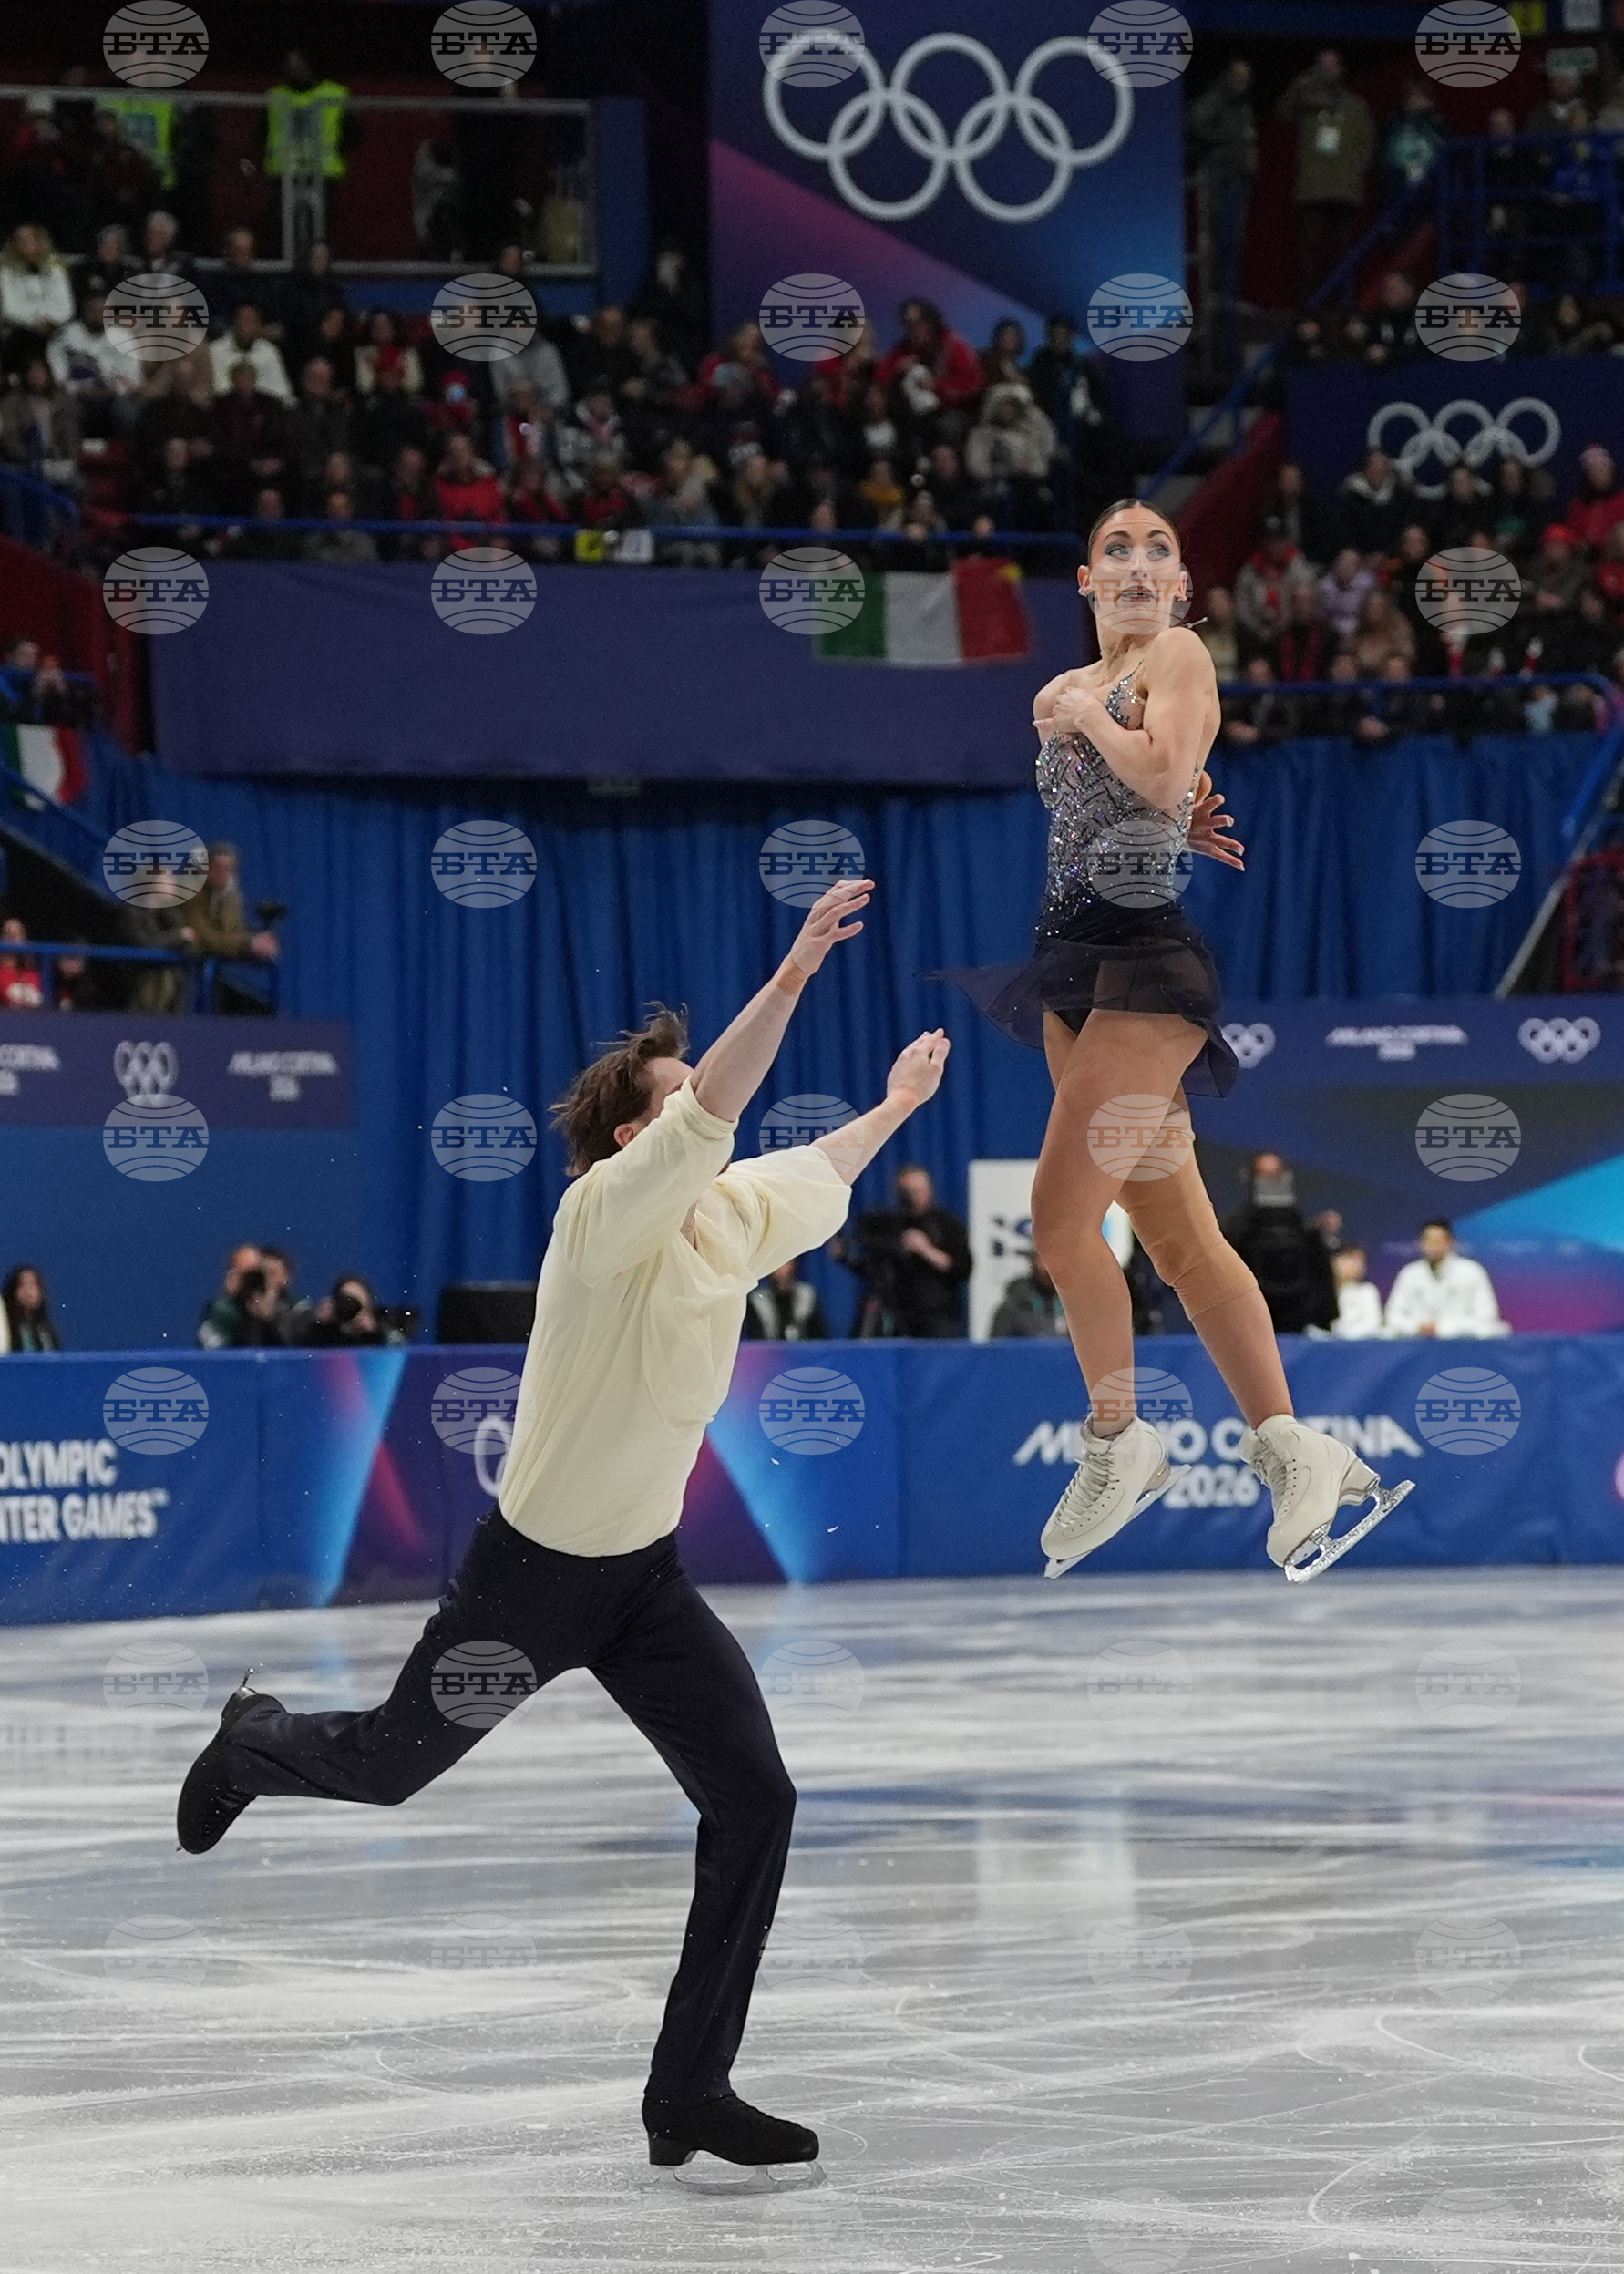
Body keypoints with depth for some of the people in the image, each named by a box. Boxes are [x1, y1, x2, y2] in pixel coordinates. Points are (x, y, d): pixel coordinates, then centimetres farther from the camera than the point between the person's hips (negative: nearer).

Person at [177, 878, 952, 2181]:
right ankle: (255, 1744, 53)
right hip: (533, 1572, -6)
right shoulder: (607, 1215, -24)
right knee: (387, 1767, 15)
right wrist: (794, 974, -50)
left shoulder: (736, 1216, -2)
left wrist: (893, 1107, 32)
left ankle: (691, 2095, -1)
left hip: (648, 1579, 6)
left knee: (755, 1802, -9)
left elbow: (817, 1176, 24)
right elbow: (708, 1122, -43)